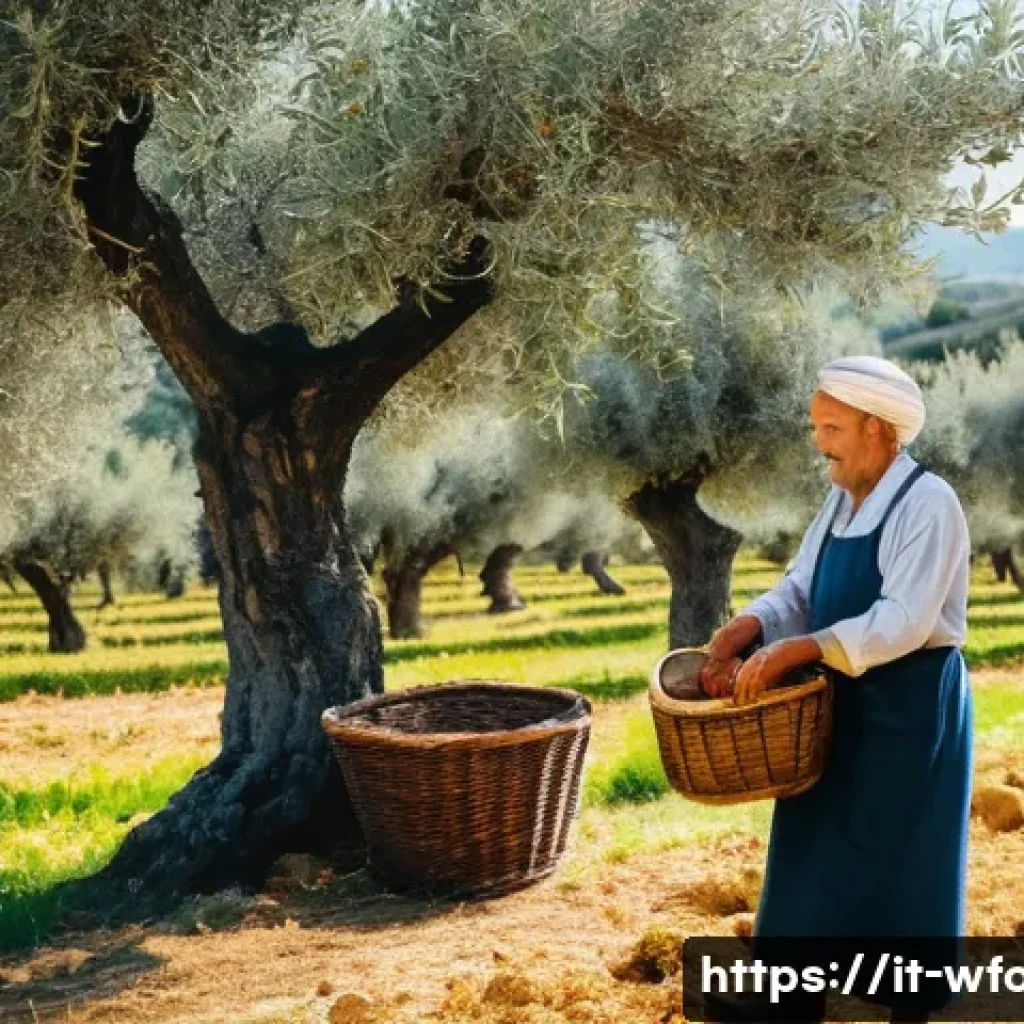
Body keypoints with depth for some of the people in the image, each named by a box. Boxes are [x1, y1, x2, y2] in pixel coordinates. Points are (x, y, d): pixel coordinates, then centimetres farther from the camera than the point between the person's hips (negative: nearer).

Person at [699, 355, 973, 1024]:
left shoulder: (928, 504, -18)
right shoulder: (842, 502, 8)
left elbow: (904, 622, -27)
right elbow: (799, 592, 4)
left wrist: (795, 650, -34)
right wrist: (744, 631, -16)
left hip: (911, 711, -8)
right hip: (841, 705, 8)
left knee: (900, 866, 2)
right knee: (817, 855, 13)